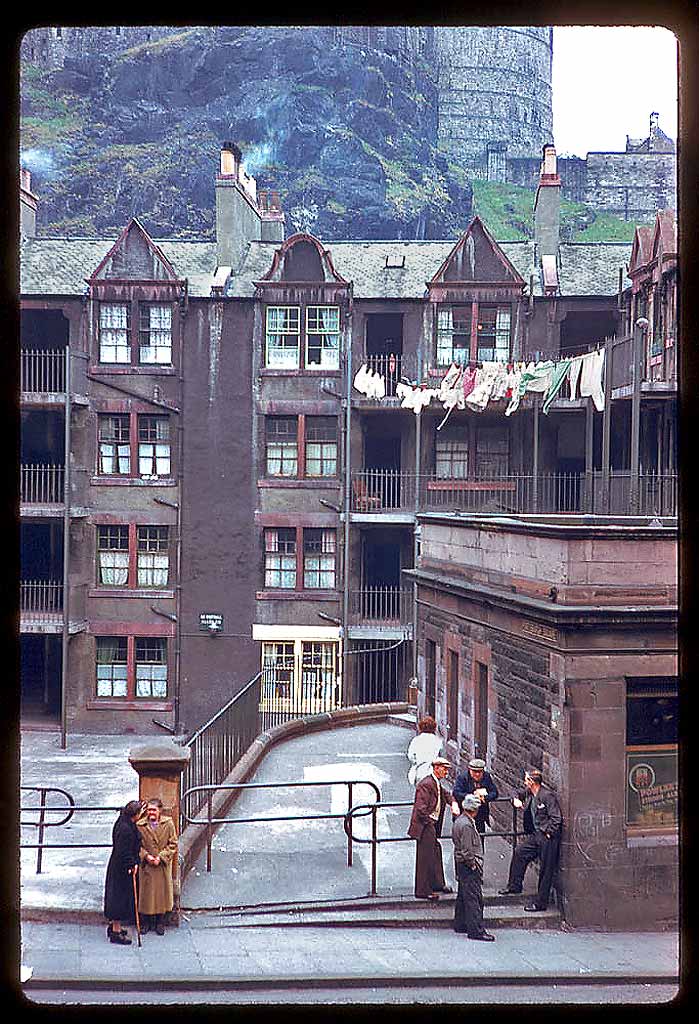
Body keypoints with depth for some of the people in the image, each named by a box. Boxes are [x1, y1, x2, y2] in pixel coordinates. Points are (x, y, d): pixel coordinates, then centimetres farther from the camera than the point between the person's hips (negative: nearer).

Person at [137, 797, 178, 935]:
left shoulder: (168, 823, -5)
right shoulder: (140, 825, -3)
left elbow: (173, 845, -3)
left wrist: (161, 857, -13)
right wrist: (146, 856, -13)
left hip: (163, 866, 0)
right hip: (146, 866, 0)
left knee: (162, 891, 6)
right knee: (146, 892, 5)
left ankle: (160, 922, 19)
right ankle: (146, 922, 19)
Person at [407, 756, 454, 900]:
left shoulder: (437, 783, 10)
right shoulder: (426, 784, -21)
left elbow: (445, 795, 30)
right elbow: (421, 808, -25)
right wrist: (430, 822, -17)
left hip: (432, 824, 11)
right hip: (425, 825, -10)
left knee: (436, 853, 21)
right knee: (425, 857, -4)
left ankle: (437, 884, 36)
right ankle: (422, 891, 3)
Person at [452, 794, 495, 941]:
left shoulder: (459, 821, 9)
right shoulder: (467, 825, -22)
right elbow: (467, 850, -23)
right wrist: (473, 865, -11)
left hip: (460, 864, 11)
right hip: (469, 866, -11)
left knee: (463, 895, 19)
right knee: (473, 897, -9)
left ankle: (460, 925, 28)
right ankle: (476, 930, -9)